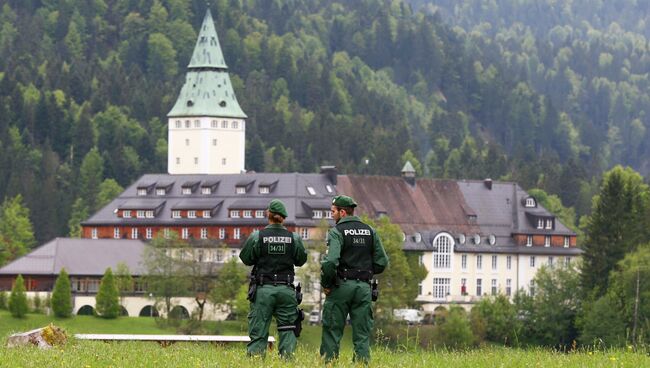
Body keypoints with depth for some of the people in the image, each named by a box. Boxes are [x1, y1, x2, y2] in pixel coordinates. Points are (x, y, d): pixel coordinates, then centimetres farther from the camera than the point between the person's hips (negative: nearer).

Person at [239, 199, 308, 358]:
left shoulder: (257, 236, -6)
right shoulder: (294, 238, -1)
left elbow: (246, 259, 2)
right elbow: (301, 260, 10)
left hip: (263, 290, -1)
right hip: (286, 290, 1)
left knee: (258, 332, 1)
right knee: (288, 329, 6)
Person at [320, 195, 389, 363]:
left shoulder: (337, 232, -8)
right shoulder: (370, 231, 9)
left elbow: (330, 262, -20)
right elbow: (382, 262, 7)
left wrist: (325, 284, -7)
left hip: (341, 286, -4)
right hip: (364, 286, 4)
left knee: (332, 331, 3)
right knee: (362, 334, 5)